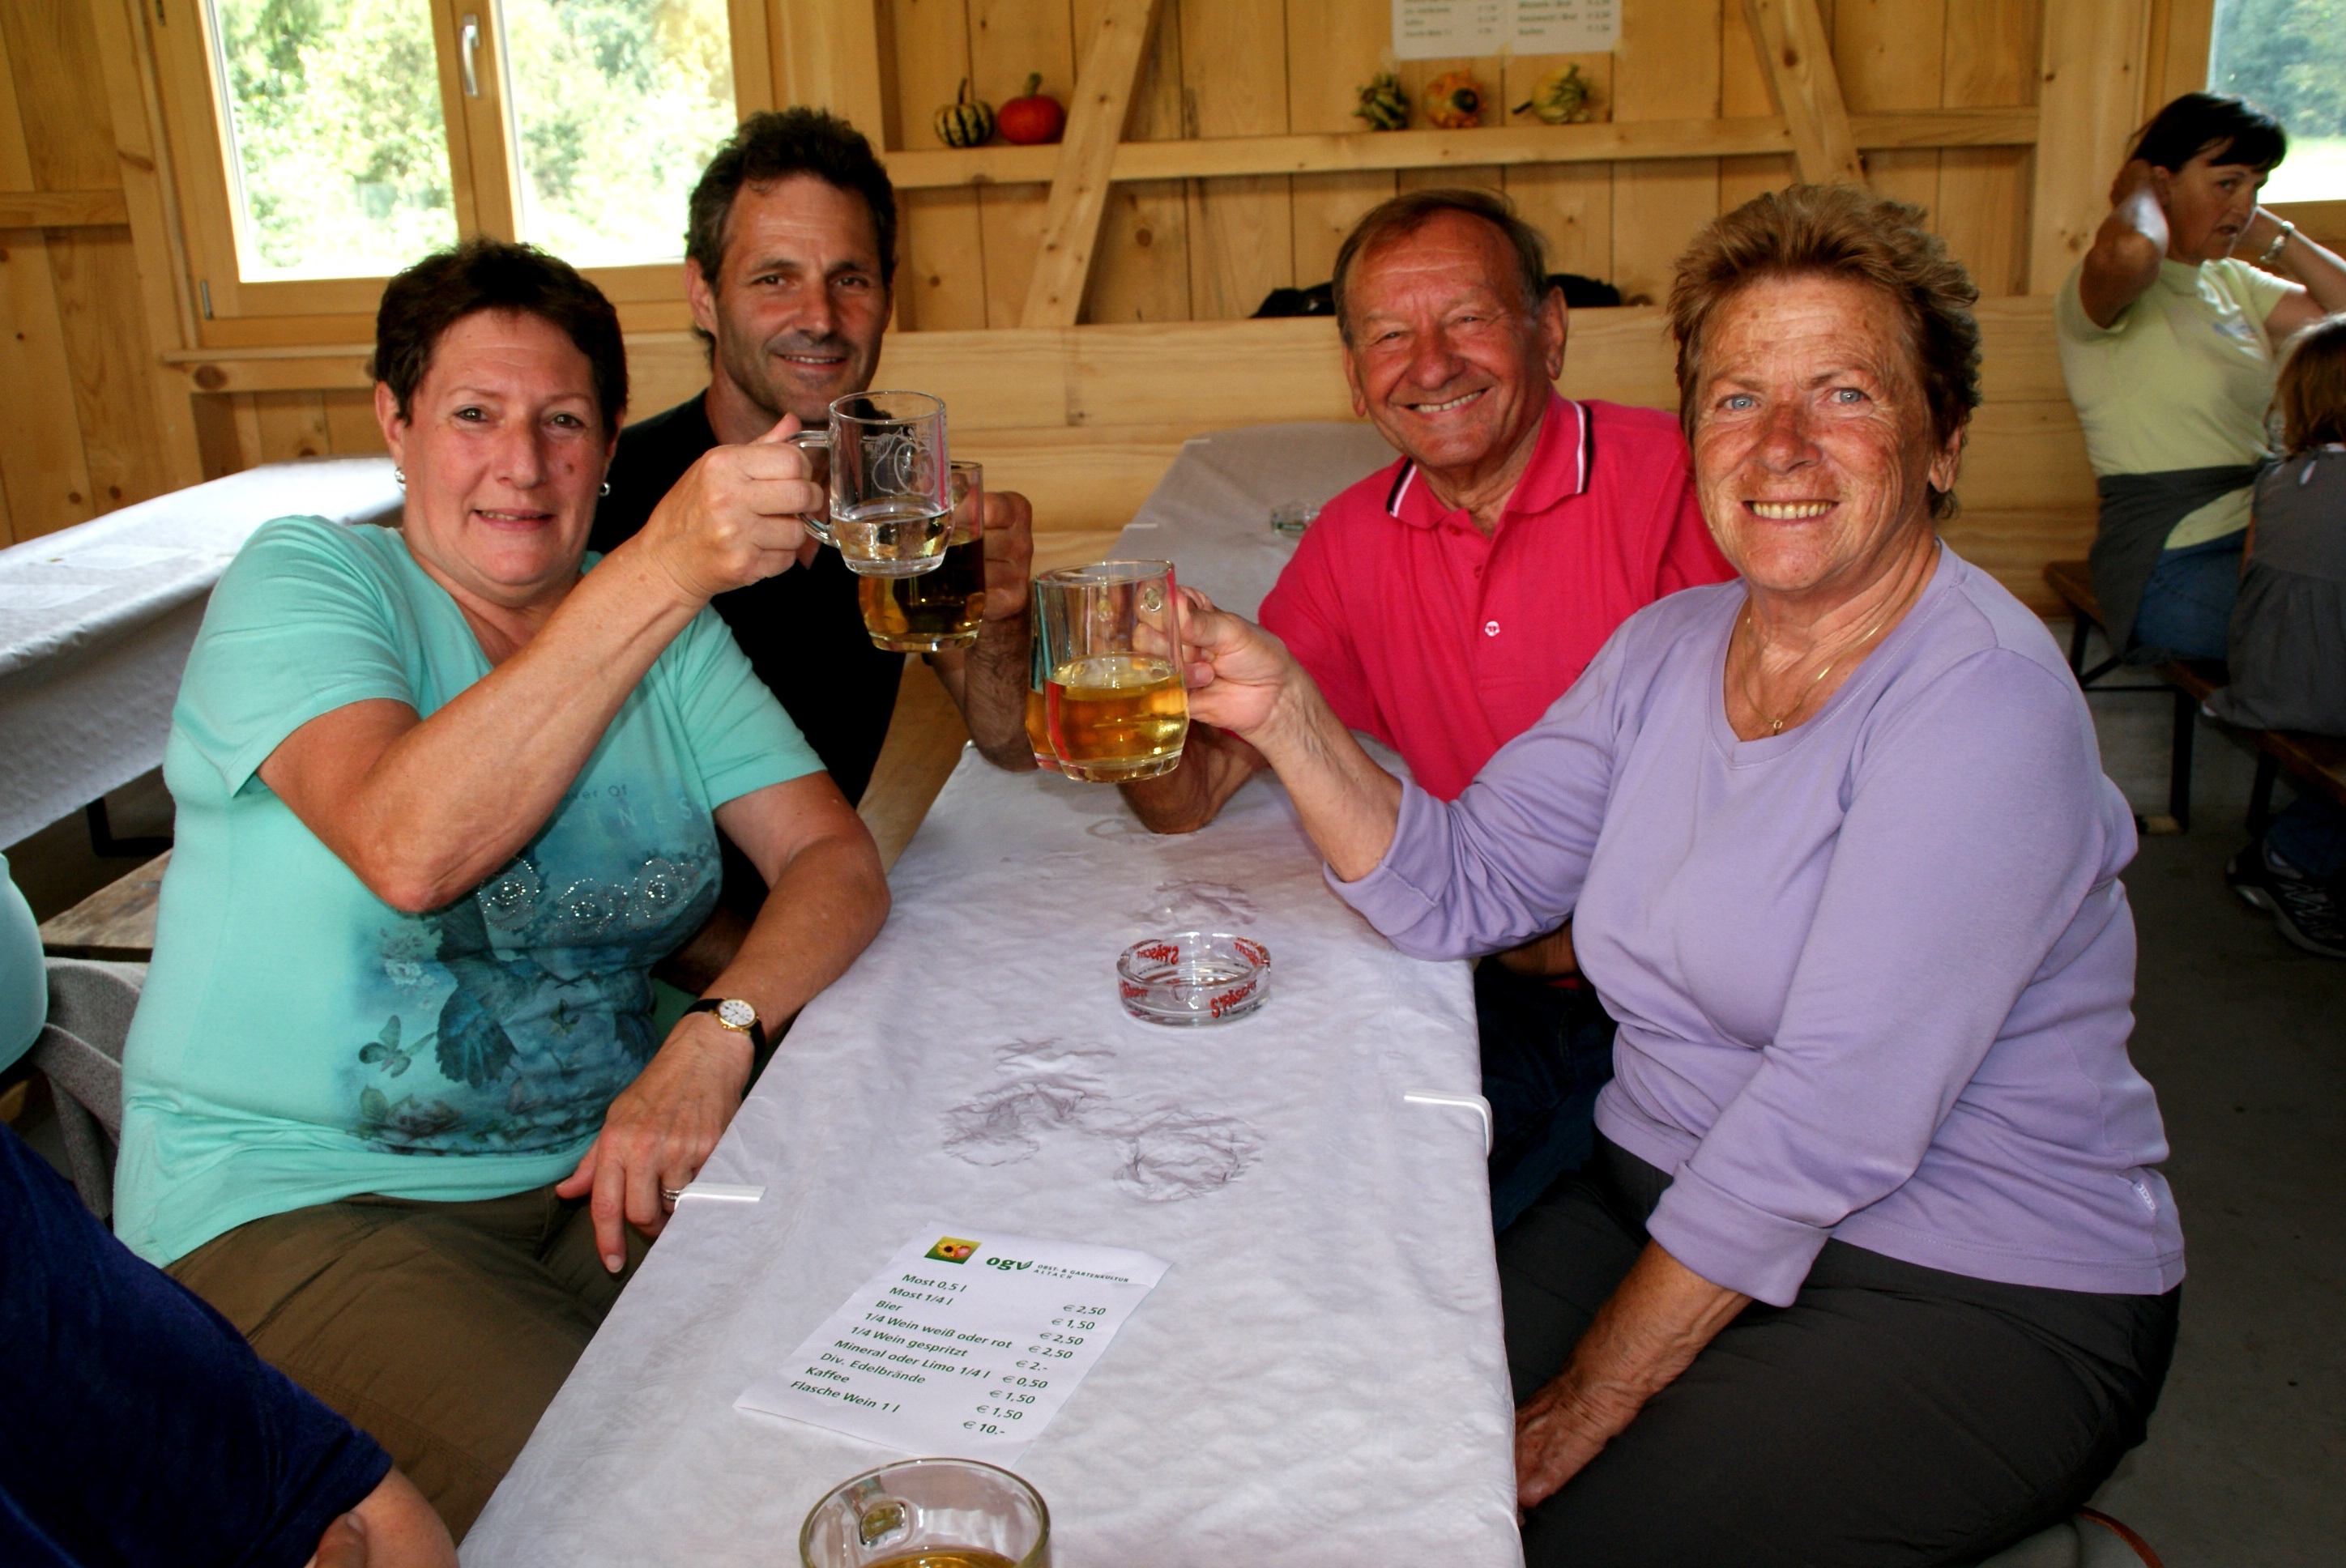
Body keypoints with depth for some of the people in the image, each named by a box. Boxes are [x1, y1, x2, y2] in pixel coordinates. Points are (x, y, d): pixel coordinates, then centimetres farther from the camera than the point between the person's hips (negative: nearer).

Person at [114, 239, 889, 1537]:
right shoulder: (302, 581, -7)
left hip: (605, 1161, 5)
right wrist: (662, 573, -33)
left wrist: (716, 1031, -19)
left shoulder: (666, 630, 9)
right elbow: (408, 849, -27)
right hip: (300, 1199, -5)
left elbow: (835, 859, 1)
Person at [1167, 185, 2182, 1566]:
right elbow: (1458, 885, 1)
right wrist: (1285, 710, -14)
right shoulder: (1670, 648, 4)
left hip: (1973, 1300, -5)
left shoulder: (1981, 701, -20)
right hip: (1667, 1203, 6)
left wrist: (1582, 1409, -22)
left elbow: (1830, 1118, -25)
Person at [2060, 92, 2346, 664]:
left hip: (2257, 542, 8)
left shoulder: (2232, 282, 19)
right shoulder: (2099, 288, -8)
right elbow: (2130, 251, -34)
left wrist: (2271, 236, 12)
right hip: (2173, 571, -8)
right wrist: (2136, 194, -10)